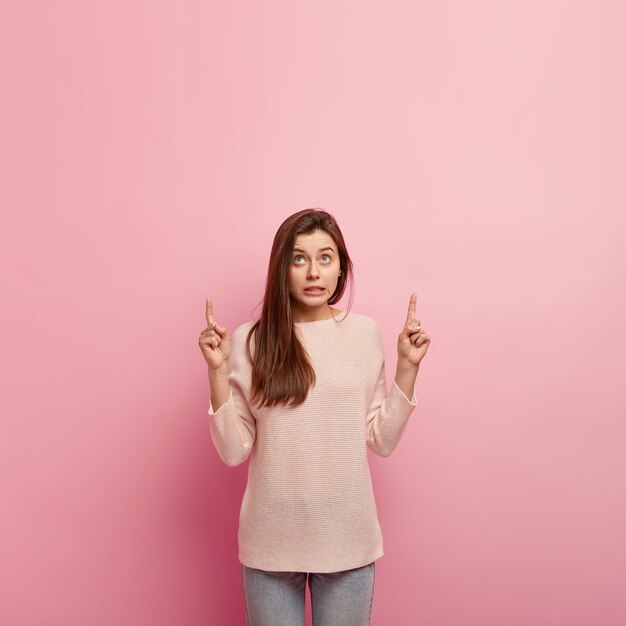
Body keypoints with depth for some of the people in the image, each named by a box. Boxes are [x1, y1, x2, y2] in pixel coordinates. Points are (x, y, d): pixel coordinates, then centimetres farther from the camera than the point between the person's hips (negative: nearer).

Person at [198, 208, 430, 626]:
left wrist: (407, 367, -7)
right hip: (270, 541, 0)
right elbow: (234, 451, -6)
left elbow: (382, 441, 0)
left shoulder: (365, 332, -2)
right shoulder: (250, 341, -6)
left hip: (348, 539, 1)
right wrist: (217, 370, -15)